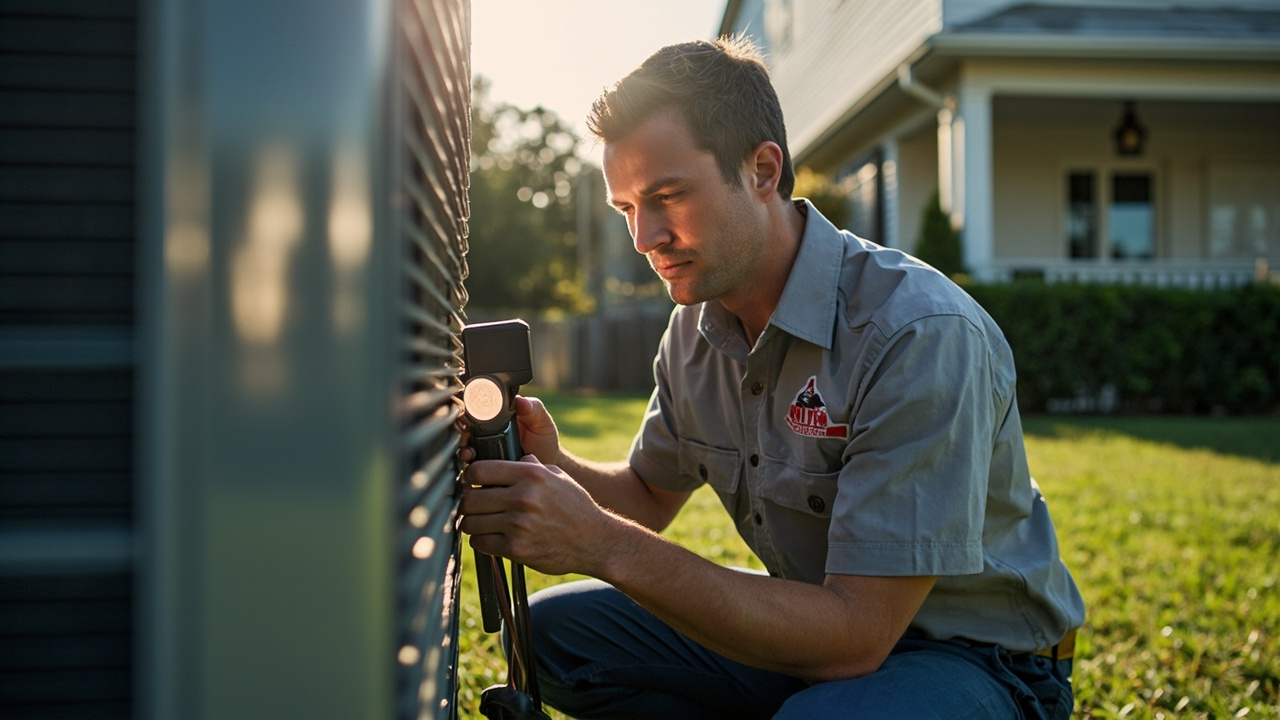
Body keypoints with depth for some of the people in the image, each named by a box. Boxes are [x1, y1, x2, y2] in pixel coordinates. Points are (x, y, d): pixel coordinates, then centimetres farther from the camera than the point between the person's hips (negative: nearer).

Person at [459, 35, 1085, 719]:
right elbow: (650, 495, 12)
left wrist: (603, 545, -35)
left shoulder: (922, 336, -28)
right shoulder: (697, 326, -2)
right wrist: (557, 467, -12)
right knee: (553, 630, -5)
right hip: (823, 621, 7)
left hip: (969, 657, -6)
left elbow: (854, 634, -30)